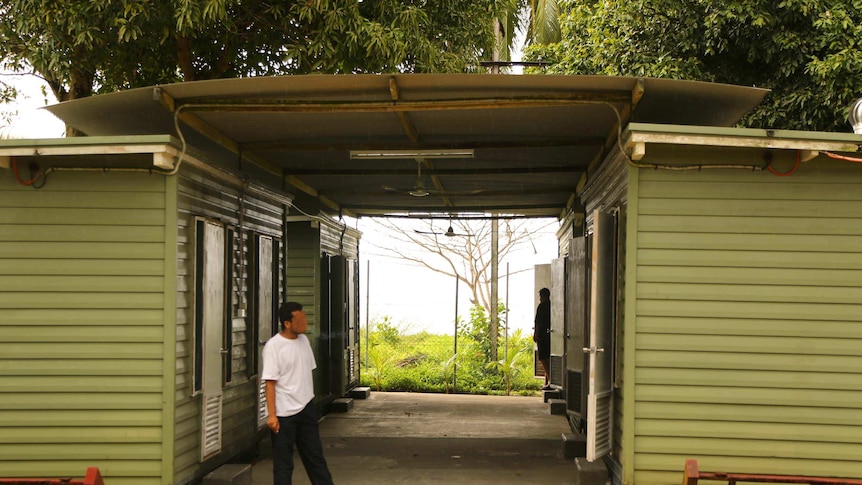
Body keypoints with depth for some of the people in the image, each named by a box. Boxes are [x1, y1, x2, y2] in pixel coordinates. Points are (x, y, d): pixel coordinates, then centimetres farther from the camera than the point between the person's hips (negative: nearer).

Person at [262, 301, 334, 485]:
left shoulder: (303, 340, 6)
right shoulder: (273, 346, -15)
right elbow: (270, 382, -16)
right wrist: (271, 415, -20)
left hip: (306, 408, 7)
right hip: (284, 414, -7)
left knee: (315, 456, 15)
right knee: (283, 462, 3)